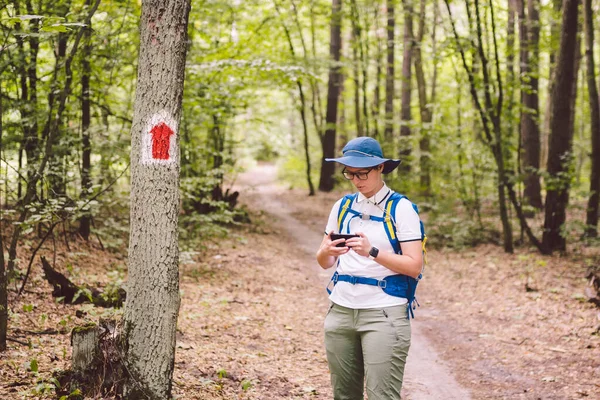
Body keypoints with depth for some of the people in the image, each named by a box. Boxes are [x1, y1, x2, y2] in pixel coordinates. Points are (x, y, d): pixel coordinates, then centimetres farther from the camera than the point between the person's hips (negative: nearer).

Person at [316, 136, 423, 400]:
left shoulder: (401, 208, -5)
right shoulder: (342, 207, 11)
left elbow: (414, 266, -11)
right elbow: (324, 263, 13)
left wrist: (372, 252, -24)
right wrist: (327, 252, -11)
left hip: (384, 313, -5)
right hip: (341, 310, 5)